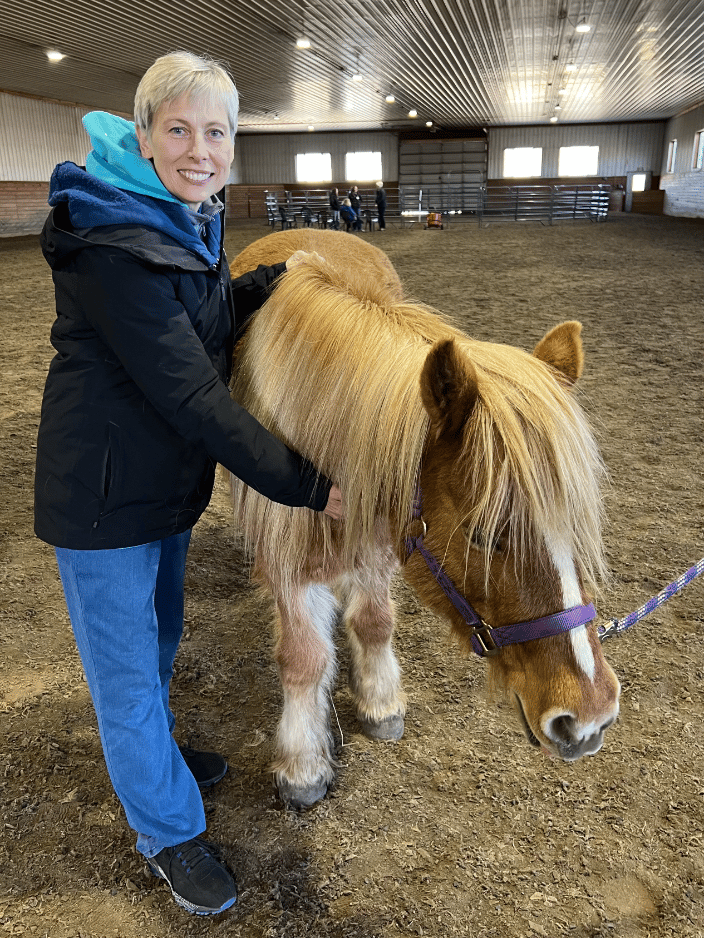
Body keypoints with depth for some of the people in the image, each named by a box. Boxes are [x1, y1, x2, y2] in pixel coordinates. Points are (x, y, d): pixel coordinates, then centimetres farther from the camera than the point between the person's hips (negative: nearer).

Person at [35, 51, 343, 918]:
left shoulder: (190, 220, 3)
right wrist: (307, 486, -26)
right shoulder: (112, 243, -27)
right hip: (104, 495, -9)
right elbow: (190, 396, -29)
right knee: (127, 668, 11)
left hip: (168, 479, 9)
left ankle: (147, 752, 54)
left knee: (159, 635, 27)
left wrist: (273, 279, 0)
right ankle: (167, 831, 33)